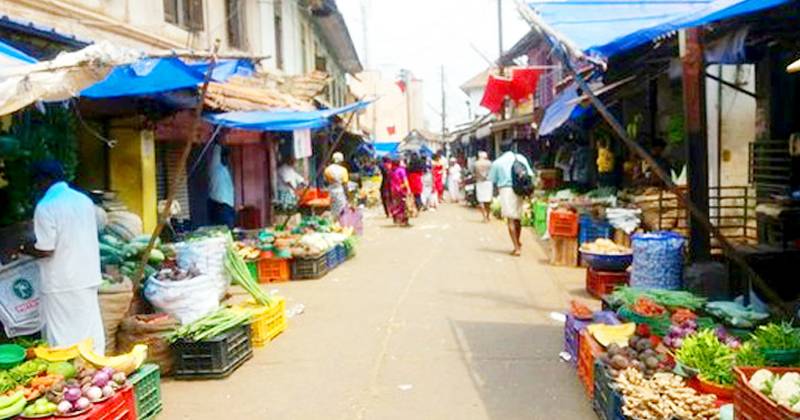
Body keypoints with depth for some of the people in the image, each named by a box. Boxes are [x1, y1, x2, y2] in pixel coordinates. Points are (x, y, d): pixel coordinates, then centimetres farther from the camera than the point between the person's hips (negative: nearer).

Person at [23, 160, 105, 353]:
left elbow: (45, 250, -15)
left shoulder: (45, 206, -14)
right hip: (89, 278, 6)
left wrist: (25, 249, 2)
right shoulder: (84, 200, 5)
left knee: (64, 337, 3)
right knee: (90, 328, 15)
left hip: (61, 283, -6)